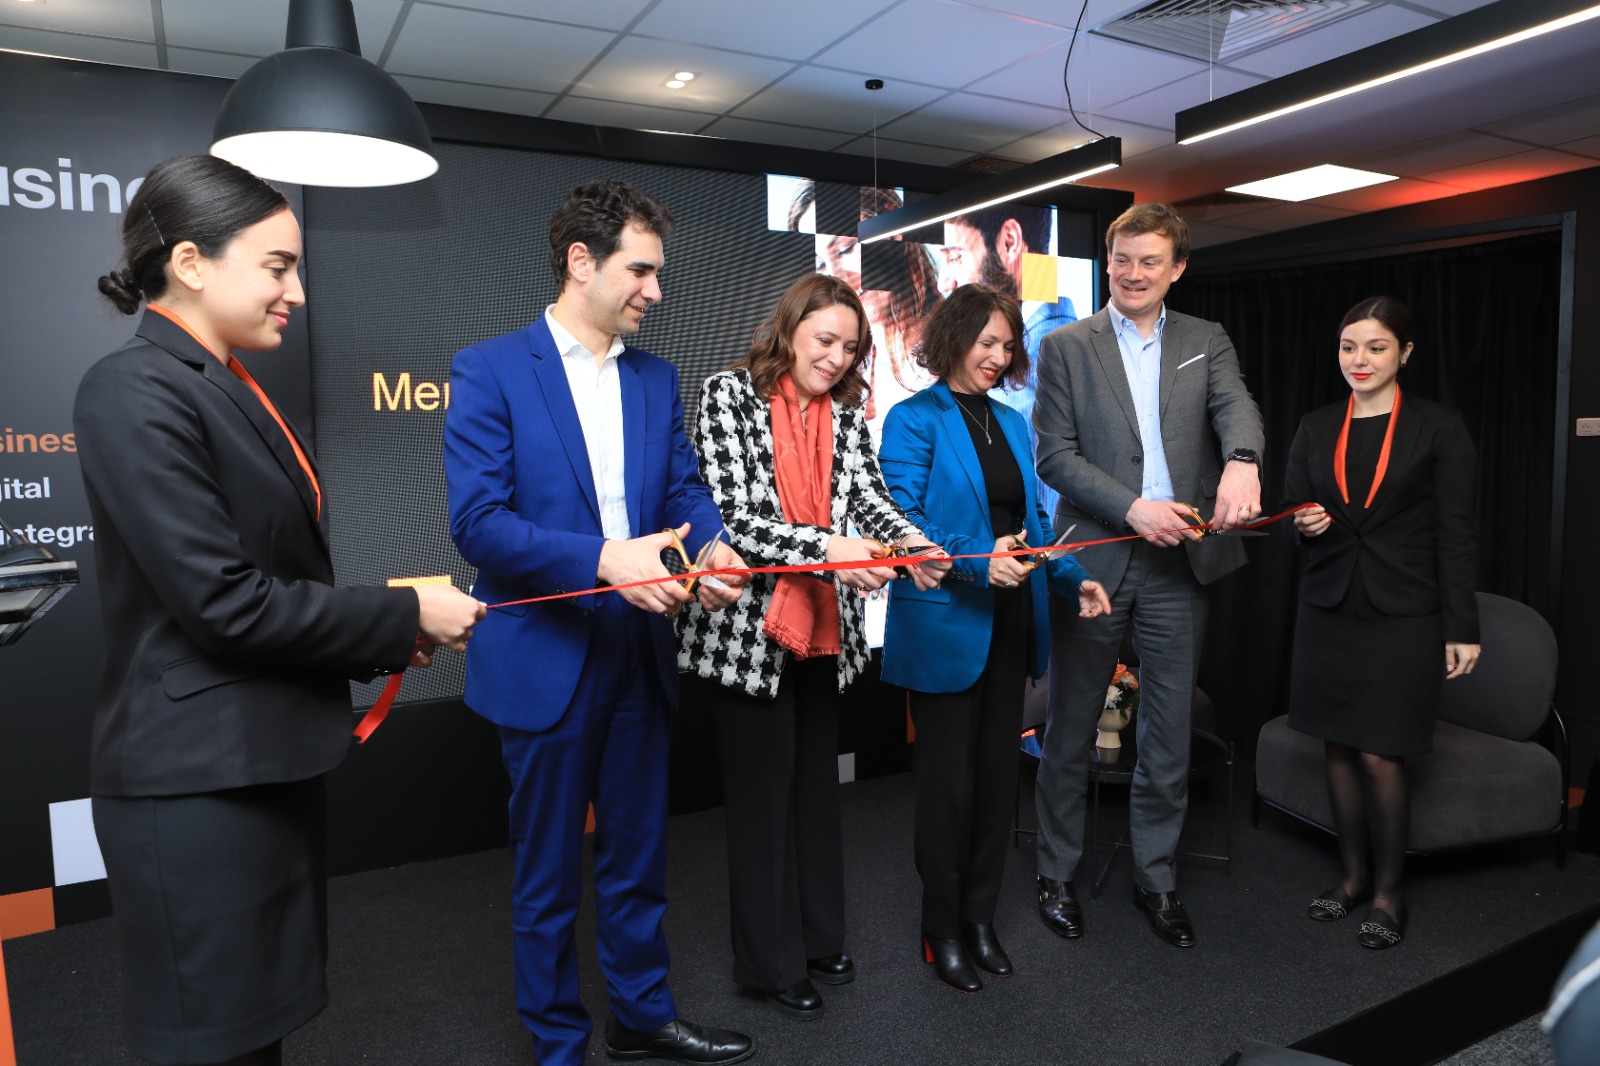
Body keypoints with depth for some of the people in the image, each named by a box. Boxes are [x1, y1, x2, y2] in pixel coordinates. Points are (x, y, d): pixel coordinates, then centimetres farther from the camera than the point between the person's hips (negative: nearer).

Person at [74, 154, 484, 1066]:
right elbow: (224, 603, -21)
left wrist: (381, 638, 3)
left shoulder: (230, 389, 12)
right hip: (199, 781, -9)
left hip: (269, 760, 9)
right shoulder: (136, 393, -17)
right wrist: (403, 618, -14)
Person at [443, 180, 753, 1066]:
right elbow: (477, 520, -17)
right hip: (544, 662, -5)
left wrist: (712, 548, -16)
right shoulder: (490, 370, -9)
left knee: (637, 856, 20)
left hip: (641, 654, 5)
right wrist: (602, 559, -27)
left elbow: (685, 487, 6)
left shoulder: (656, 377, 8)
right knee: (548, 874, 13)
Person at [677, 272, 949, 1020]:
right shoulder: (729, 396, -8)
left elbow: (869, 493, -4)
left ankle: (819, 937, 34)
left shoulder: (845, 414, 8)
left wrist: (910, 540, -25)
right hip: (749, 629, -5)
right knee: (762, 792, 6)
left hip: (824, 630, 6)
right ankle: (771, 964, 22)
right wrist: (828, 548, -30)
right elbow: (733, 516, -18)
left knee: (818, 783, 16)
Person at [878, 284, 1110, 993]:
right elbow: (903, 521, -16)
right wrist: (977, 562, -28)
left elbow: (1032, 520, 16)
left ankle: (980, 915, 30)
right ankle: (943, 930, 23)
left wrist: (1073, 580, 3)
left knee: (997, 775, 14)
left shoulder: (1012, 423, 14)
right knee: (948, 781, 5)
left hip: (1009, 626, 7)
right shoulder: (913, 421, -7)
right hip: (945, 629, -6)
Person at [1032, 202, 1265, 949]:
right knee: (1070, 730, 9)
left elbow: (1235, 407, -10)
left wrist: (1241, 461, -33)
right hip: (1093, 561, -2)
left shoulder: (1206, 343, 10)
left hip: (1178, 564, 2)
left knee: (1168, 734, 12)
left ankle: (1156, 877, 30)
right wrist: (1132, 507, -19)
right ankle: (1057, 874, 26)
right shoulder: (1065, 347, 3)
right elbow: (1054, 455, -5)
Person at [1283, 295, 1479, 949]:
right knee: (1338, 748, 9)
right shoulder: (1316, 429, 8)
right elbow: (1290, 508, 11)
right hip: (1328, 610, 4)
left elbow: (1455, 535, -3)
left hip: (1402, 617, -3)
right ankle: (1354, 874, 26)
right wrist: (1304, 524, -13)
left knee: (1378, 755, -4)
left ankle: (1388, 890, 16)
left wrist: (1462, 629, -6)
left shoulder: (1439, 429, -2)